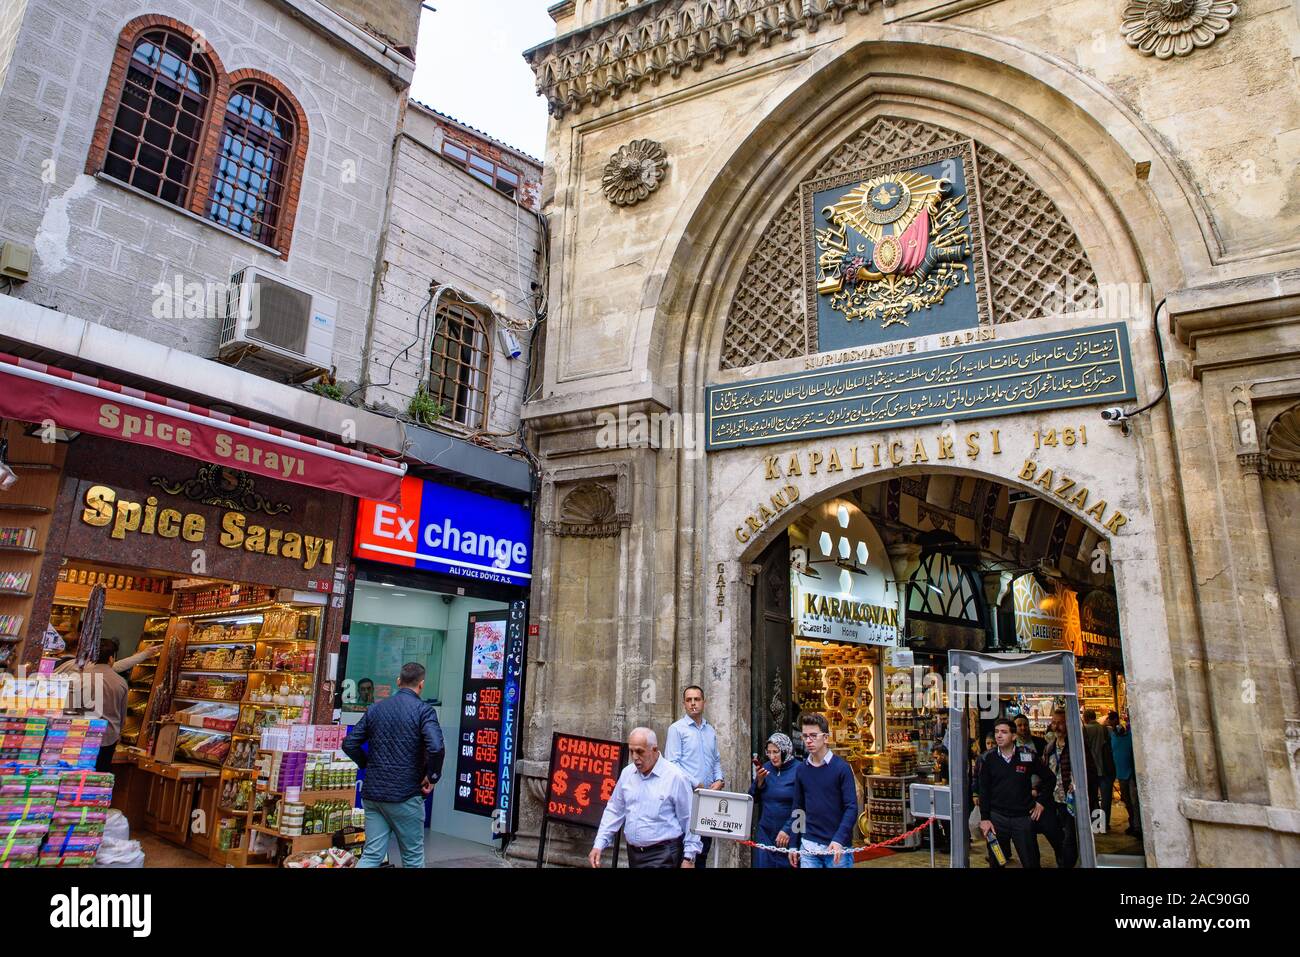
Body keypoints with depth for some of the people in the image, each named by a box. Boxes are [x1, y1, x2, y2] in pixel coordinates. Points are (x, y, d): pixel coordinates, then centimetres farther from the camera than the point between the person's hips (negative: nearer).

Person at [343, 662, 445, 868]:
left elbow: (349, 744, 6)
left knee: (371, 856, 10)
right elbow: (436, 748, -24)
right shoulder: (424, 710, -10)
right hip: (406, 795, -5)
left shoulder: (375, 709, 6)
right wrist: (432, 776, -9)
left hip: (373, 794, 5)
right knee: (413, 858, 10)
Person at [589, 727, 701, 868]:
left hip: (663, 855, -6)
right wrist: (599, 844, 6)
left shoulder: (675, 776, -13)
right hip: (633, 852, 6)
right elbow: (614, 811, 11)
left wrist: (689, 858, -6)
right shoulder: (627, 773, 4)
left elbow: (689, 819, -8)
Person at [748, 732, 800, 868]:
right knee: (763, 863, 5)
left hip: (788, 835, -4)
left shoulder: (798, 770, -10)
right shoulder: (766, 768, 6)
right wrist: (759, 781, -9)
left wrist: (788, 830, -15)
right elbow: (753, 799, 8)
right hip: (765, 833, 4)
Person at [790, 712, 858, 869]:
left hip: (837, 847, -3)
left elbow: (851, 807, -11)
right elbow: (798, 808, 11)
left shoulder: (841, 767, -7)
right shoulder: (802, 770, 4)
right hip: (808, 846, 3)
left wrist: (839, 840, -21)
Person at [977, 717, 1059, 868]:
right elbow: (983, 791, 2)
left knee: (1031, 862, 6)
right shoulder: (989, 759, 0)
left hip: (1024, 817, -1)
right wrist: (984, 818, -3)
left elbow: (1050, 778, 10)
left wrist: (1042, 802, 5)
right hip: (997, 817, 1)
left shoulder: (1028, 756, -3)